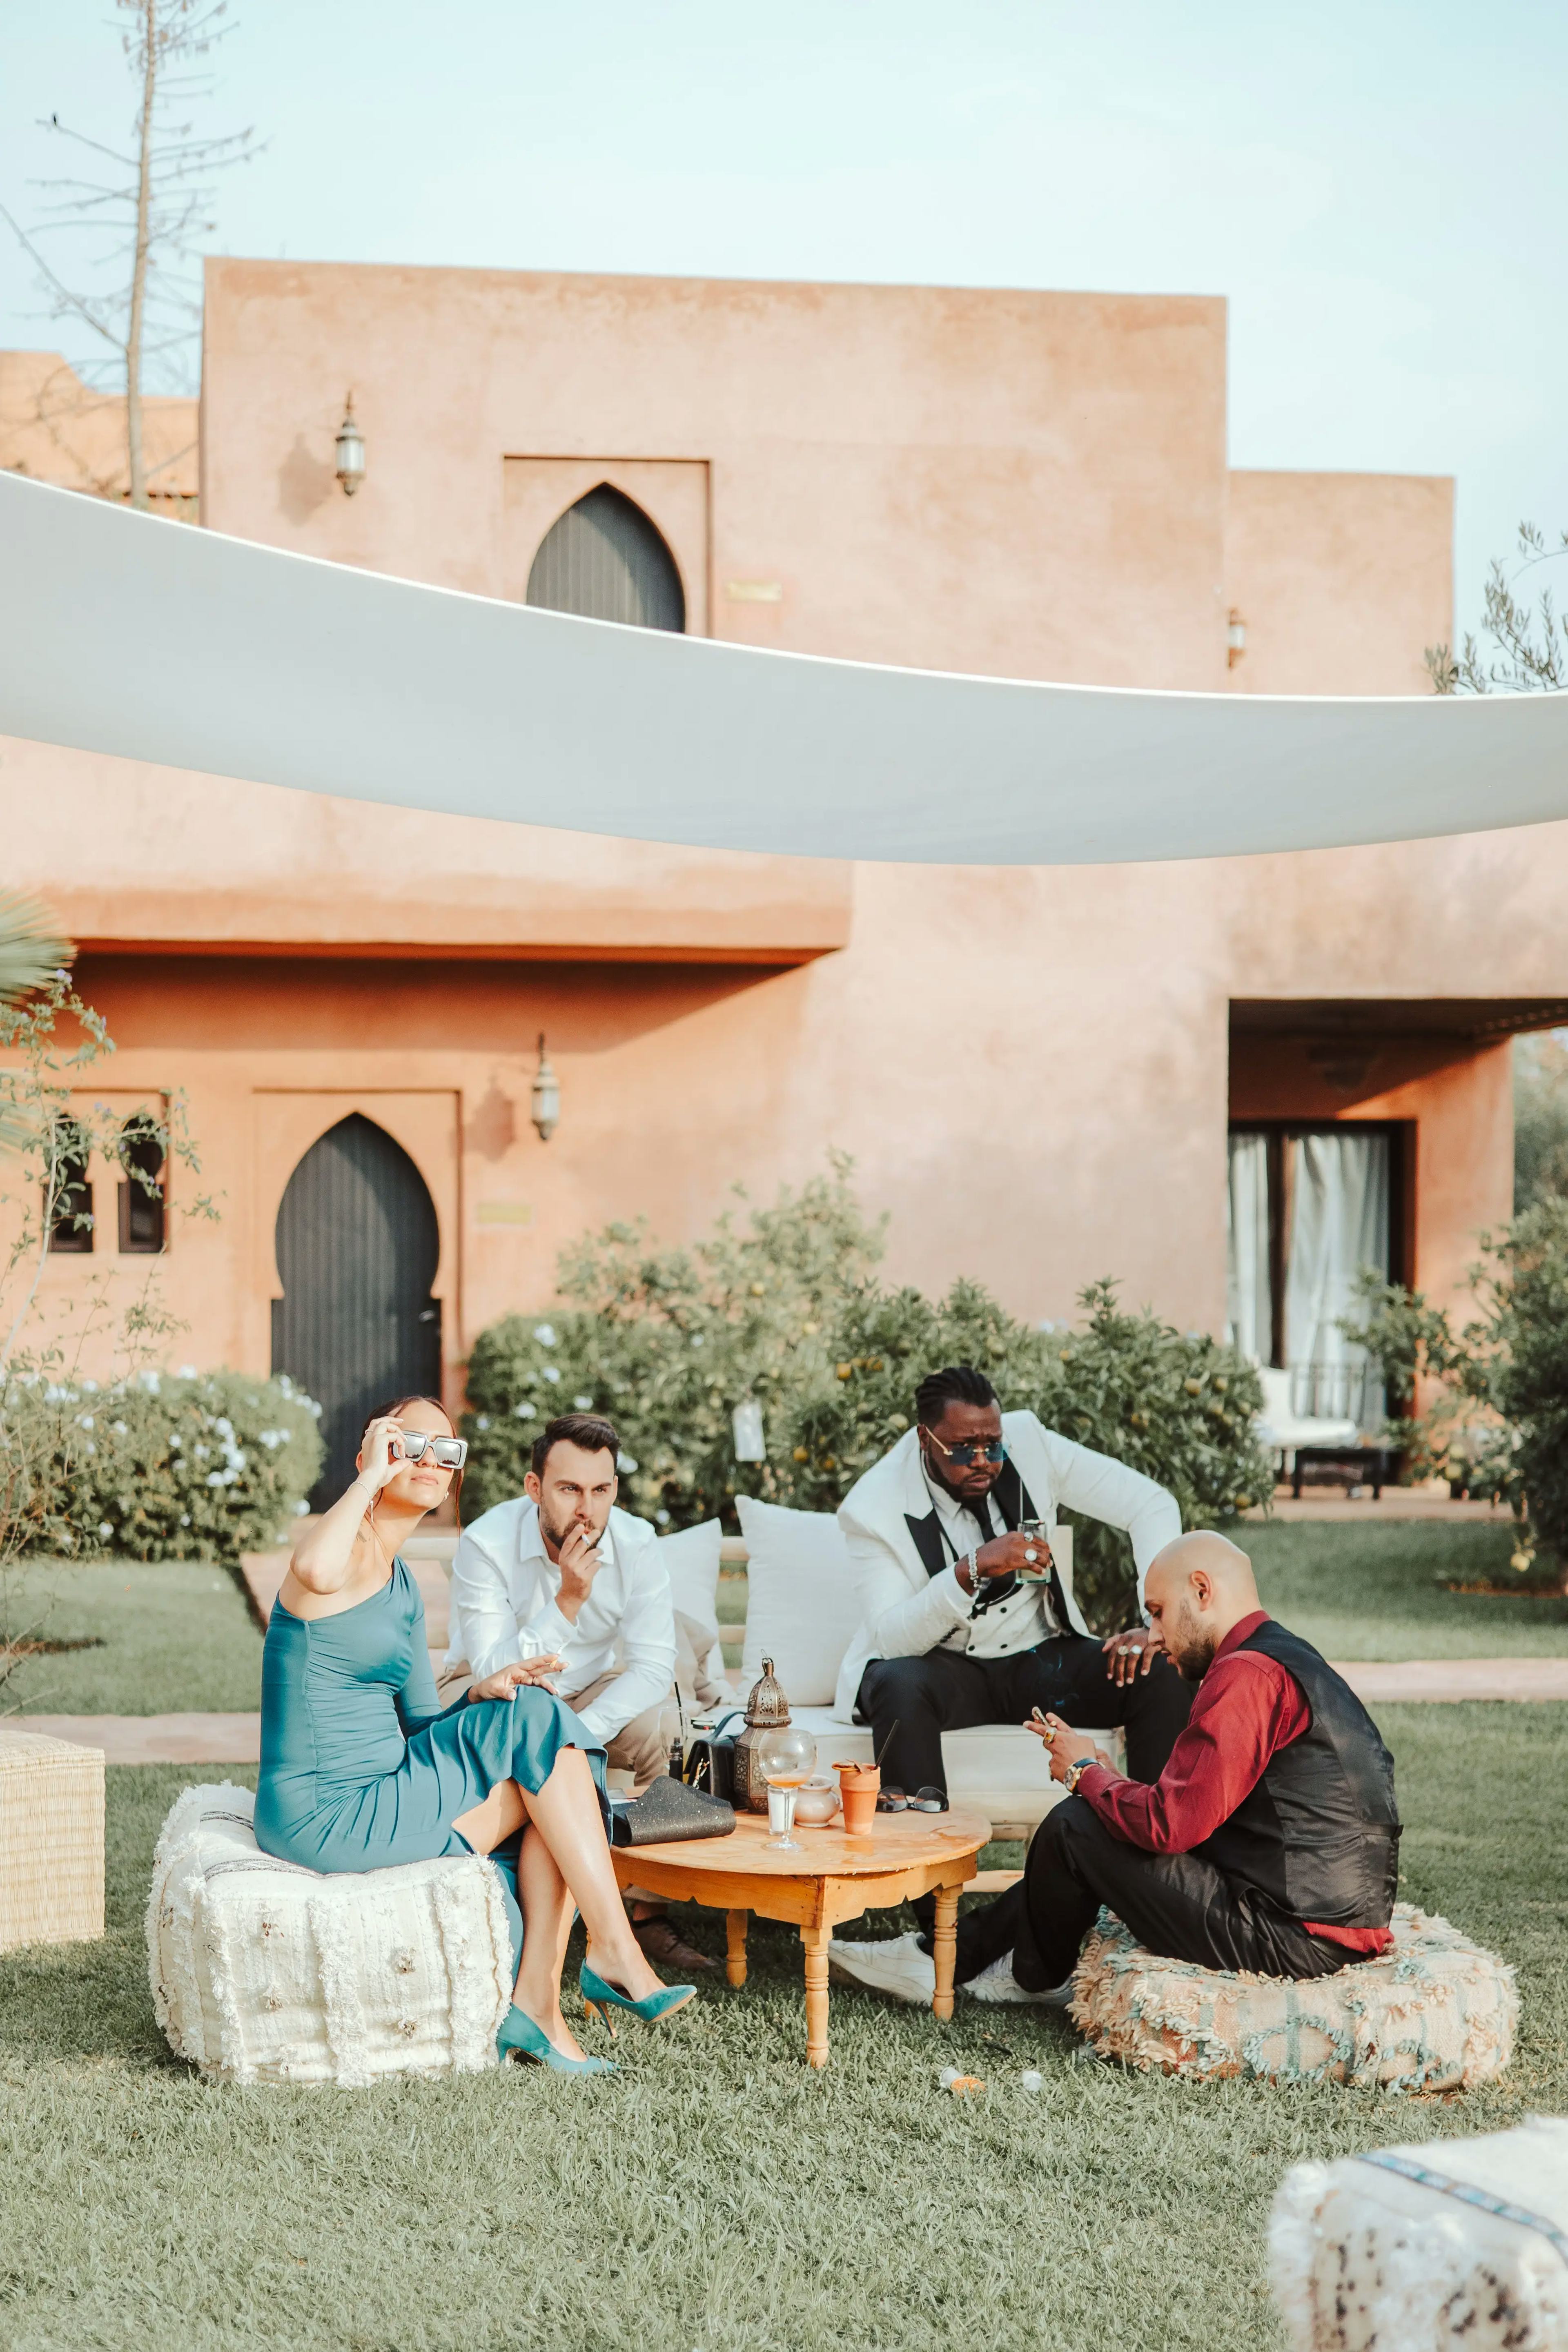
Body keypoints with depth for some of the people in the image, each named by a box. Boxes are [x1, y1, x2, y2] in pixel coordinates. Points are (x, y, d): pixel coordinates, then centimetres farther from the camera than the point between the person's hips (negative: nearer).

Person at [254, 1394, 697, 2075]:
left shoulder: (401, 1583, 18)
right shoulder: (347, 1547, -10)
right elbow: (313, 1571, -38)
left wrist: (481, 1693, -2)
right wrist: (372, 1475, -21)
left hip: (376, 1799, 9)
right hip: (325, 1815, -9)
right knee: (536, 1722, -13)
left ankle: (536, 2002, -9)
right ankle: (615, 1953, -8)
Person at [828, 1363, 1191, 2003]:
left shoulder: (1029, 1445, -9)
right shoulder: (874, 1508, -15)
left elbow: (1150, 1505, -7)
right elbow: (893, 1638, -23)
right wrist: (973, 1571, -38)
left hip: (1039, 1657, 3)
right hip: (945, 1668, -3)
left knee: (1168, 1674, -24)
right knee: (899, 1687, -38)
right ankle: (938, 1930, -40)